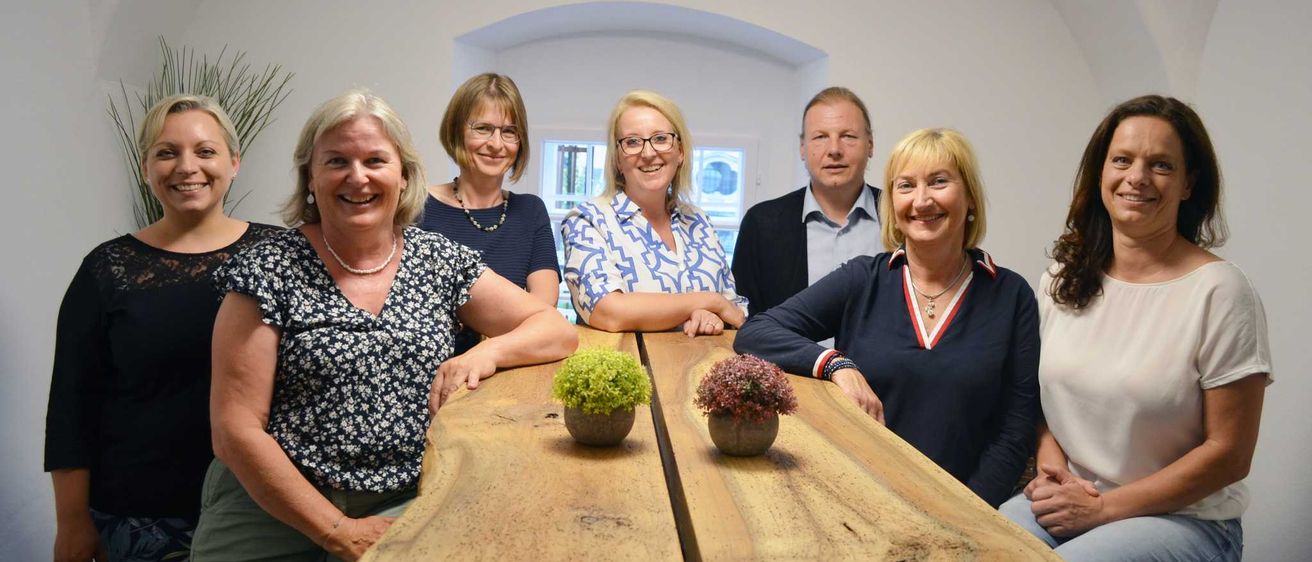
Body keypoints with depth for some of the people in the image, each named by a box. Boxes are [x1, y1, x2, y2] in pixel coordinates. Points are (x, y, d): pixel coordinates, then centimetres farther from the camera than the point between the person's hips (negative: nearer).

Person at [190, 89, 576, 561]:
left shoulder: (440, 260, 5)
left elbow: (557, 330, 6)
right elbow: (236, 430, -7)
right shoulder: (267, 271, -4)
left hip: (405, 503, 2)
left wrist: (487, 352, -13)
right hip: (276, 507, -2)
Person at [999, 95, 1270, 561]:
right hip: (1062, 504, 4)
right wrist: (1050, 463, -7)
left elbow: (1229, 453, -10)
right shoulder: (1065, 277, 4)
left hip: (1182, 519, -4)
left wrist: (1104, 508, -12)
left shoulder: (1220, 292, -11)